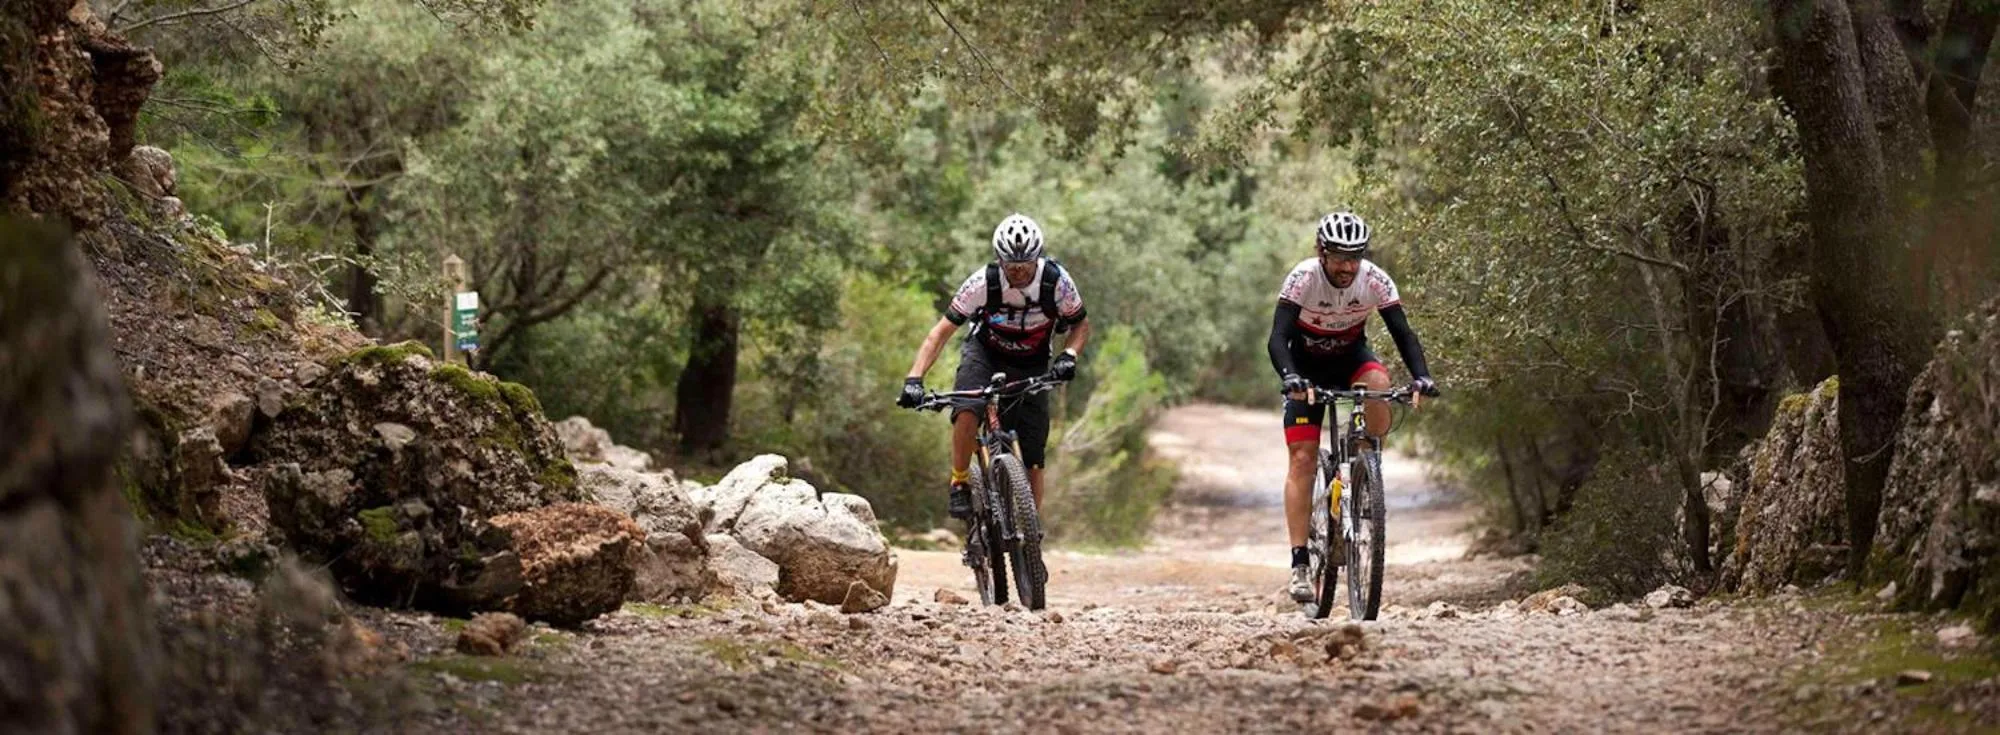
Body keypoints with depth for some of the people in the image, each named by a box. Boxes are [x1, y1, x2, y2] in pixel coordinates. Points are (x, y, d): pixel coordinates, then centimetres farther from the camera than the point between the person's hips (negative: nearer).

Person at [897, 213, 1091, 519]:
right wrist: (914, 379, -34)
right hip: (984, 354, -1)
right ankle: (959, 484, -13)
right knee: (967, 412, -34)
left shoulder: (1056, 281, -23)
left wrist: (1069, 355, -28)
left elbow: (1081, 325, -6)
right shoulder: (982, 282, -27)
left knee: (1032, 460, -5)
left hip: (1031, 367, 1)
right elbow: (941, 331, -23)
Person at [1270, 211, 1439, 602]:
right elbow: (1278, 338, -36)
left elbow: (1403, 333, -23)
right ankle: (1299, 564, -14)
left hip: (1351, 357, 2)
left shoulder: (1375, 280, -22)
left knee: (1378, 383, -35)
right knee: (1302, 458, -13)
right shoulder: (1302, 278, -28)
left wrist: (1421, 376, -40)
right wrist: (1290, 377, -55)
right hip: (1307, 367, -2)